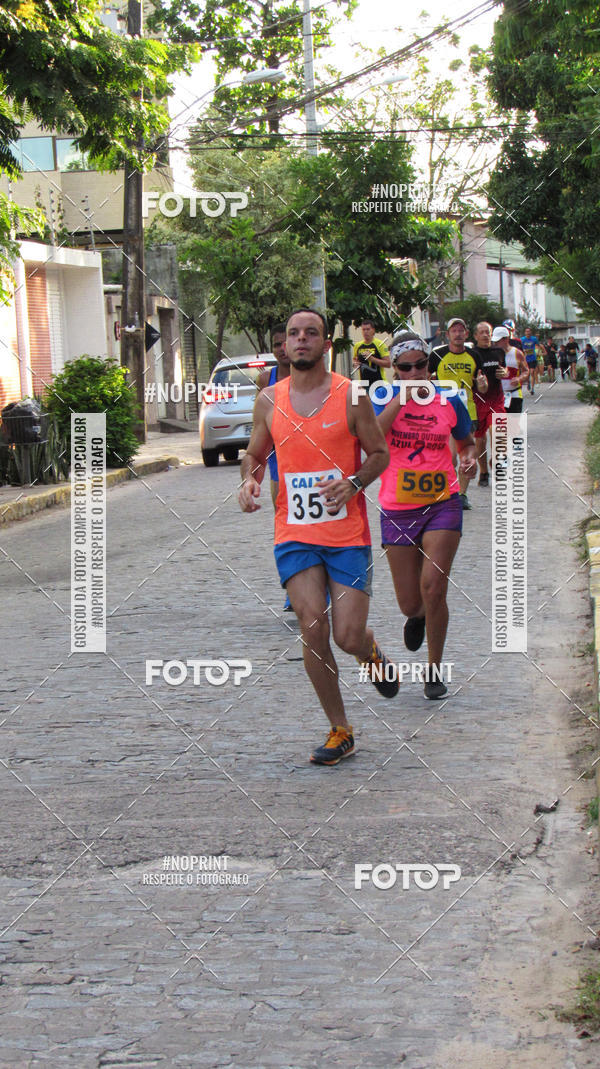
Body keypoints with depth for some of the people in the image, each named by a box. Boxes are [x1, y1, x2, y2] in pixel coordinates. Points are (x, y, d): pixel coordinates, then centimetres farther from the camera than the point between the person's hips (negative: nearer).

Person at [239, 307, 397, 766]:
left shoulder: (351, 395, -3)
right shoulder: (269, 400, 5)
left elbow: (379, 453, 4)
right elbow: (255, 454, 18)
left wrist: (354, 483, -15)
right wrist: (250, 482, -4)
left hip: (348, 533, -2)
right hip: (294, 534, 2)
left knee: (348, 635, -6)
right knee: (313, 628, -9)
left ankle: (372, 652, 34)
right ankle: (340, 731, 6)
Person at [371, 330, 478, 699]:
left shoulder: (449, 401, 2)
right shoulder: (383, 397, -2)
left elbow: (466, 441, 18)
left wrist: (470, 459, -4)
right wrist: (403, 396, -21)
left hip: (442, 504, 0)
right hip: (398, 510, 0)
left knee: (433, 586, -16)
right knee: (410, 602, 4)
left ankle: (435, 670, 2)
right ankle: (417, 615, 45)